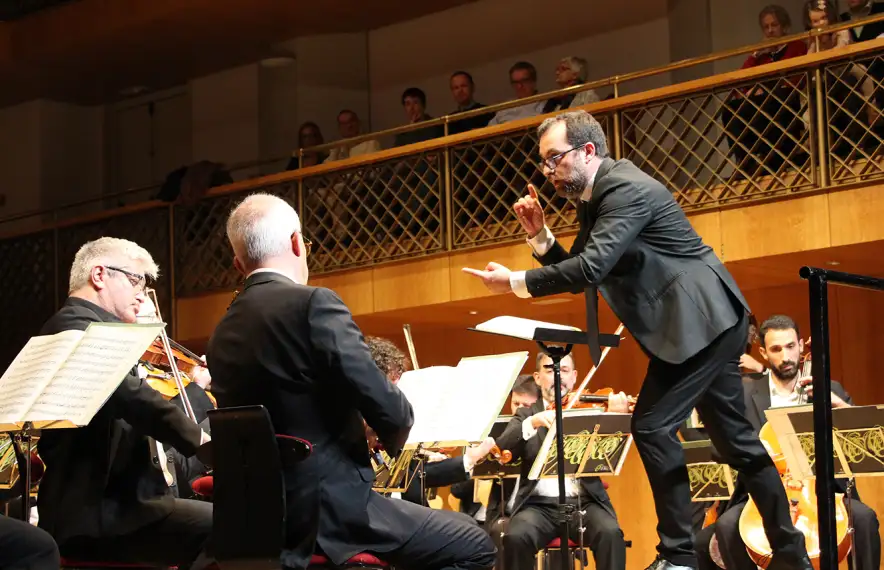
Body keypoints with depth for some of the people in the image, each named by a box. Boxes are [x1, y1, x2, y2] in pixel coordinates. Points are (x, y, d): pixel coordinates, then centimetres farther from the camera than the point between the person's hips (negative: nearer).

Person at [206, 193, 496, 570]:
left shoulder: (222, 336, 10)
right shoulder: (313, 304, -13)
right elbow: (383, 406, -18)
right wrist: (400, 428, 5)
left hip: (264, 516, 9)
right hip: (330, 505, -9)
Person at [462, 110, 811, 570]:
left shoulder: (627, 189, -17)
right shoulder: (594, 200, 14)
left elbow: (591, 267, -27)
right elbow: (579, 277, 14)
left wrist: (517, 283, -21)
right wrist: (539, 235, 1)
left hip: (703, 320, -11)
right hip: (701, 324, 11)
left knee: (652, 425, -15)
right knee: (736, 439, 13)